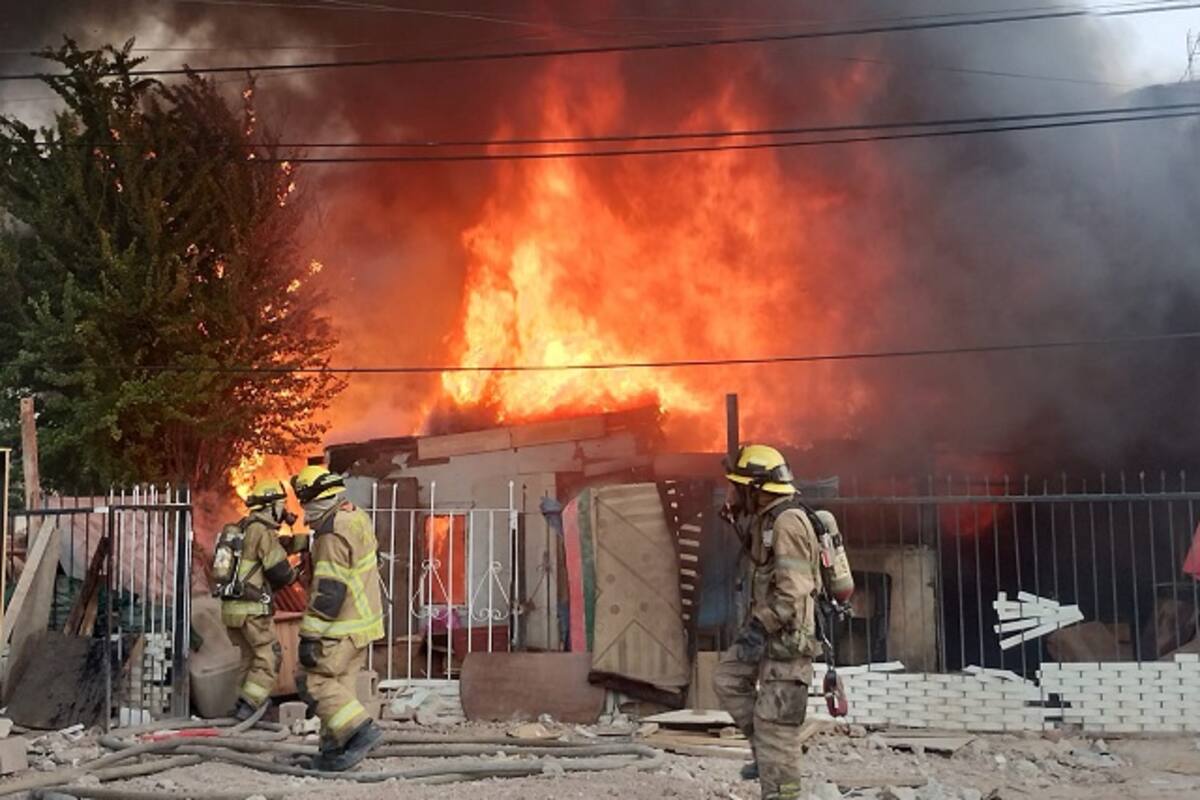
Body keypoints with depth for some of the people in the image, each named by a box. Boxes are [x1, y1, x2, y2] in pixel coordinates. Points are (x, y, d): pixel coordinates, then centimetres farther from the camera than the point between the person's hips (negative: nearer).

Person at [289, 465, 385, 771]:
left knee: (313, 681, -4)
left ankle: (360, 729, -11)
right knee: (338, 684, 13)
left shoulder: (334, 534, -21)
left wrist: (310, 636, -21)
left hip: (343, 628, -10)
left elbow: (327, 591, -24)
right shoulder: (358, 517, 10)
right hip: (363, 620, 10)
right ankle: (334, 751, 16)